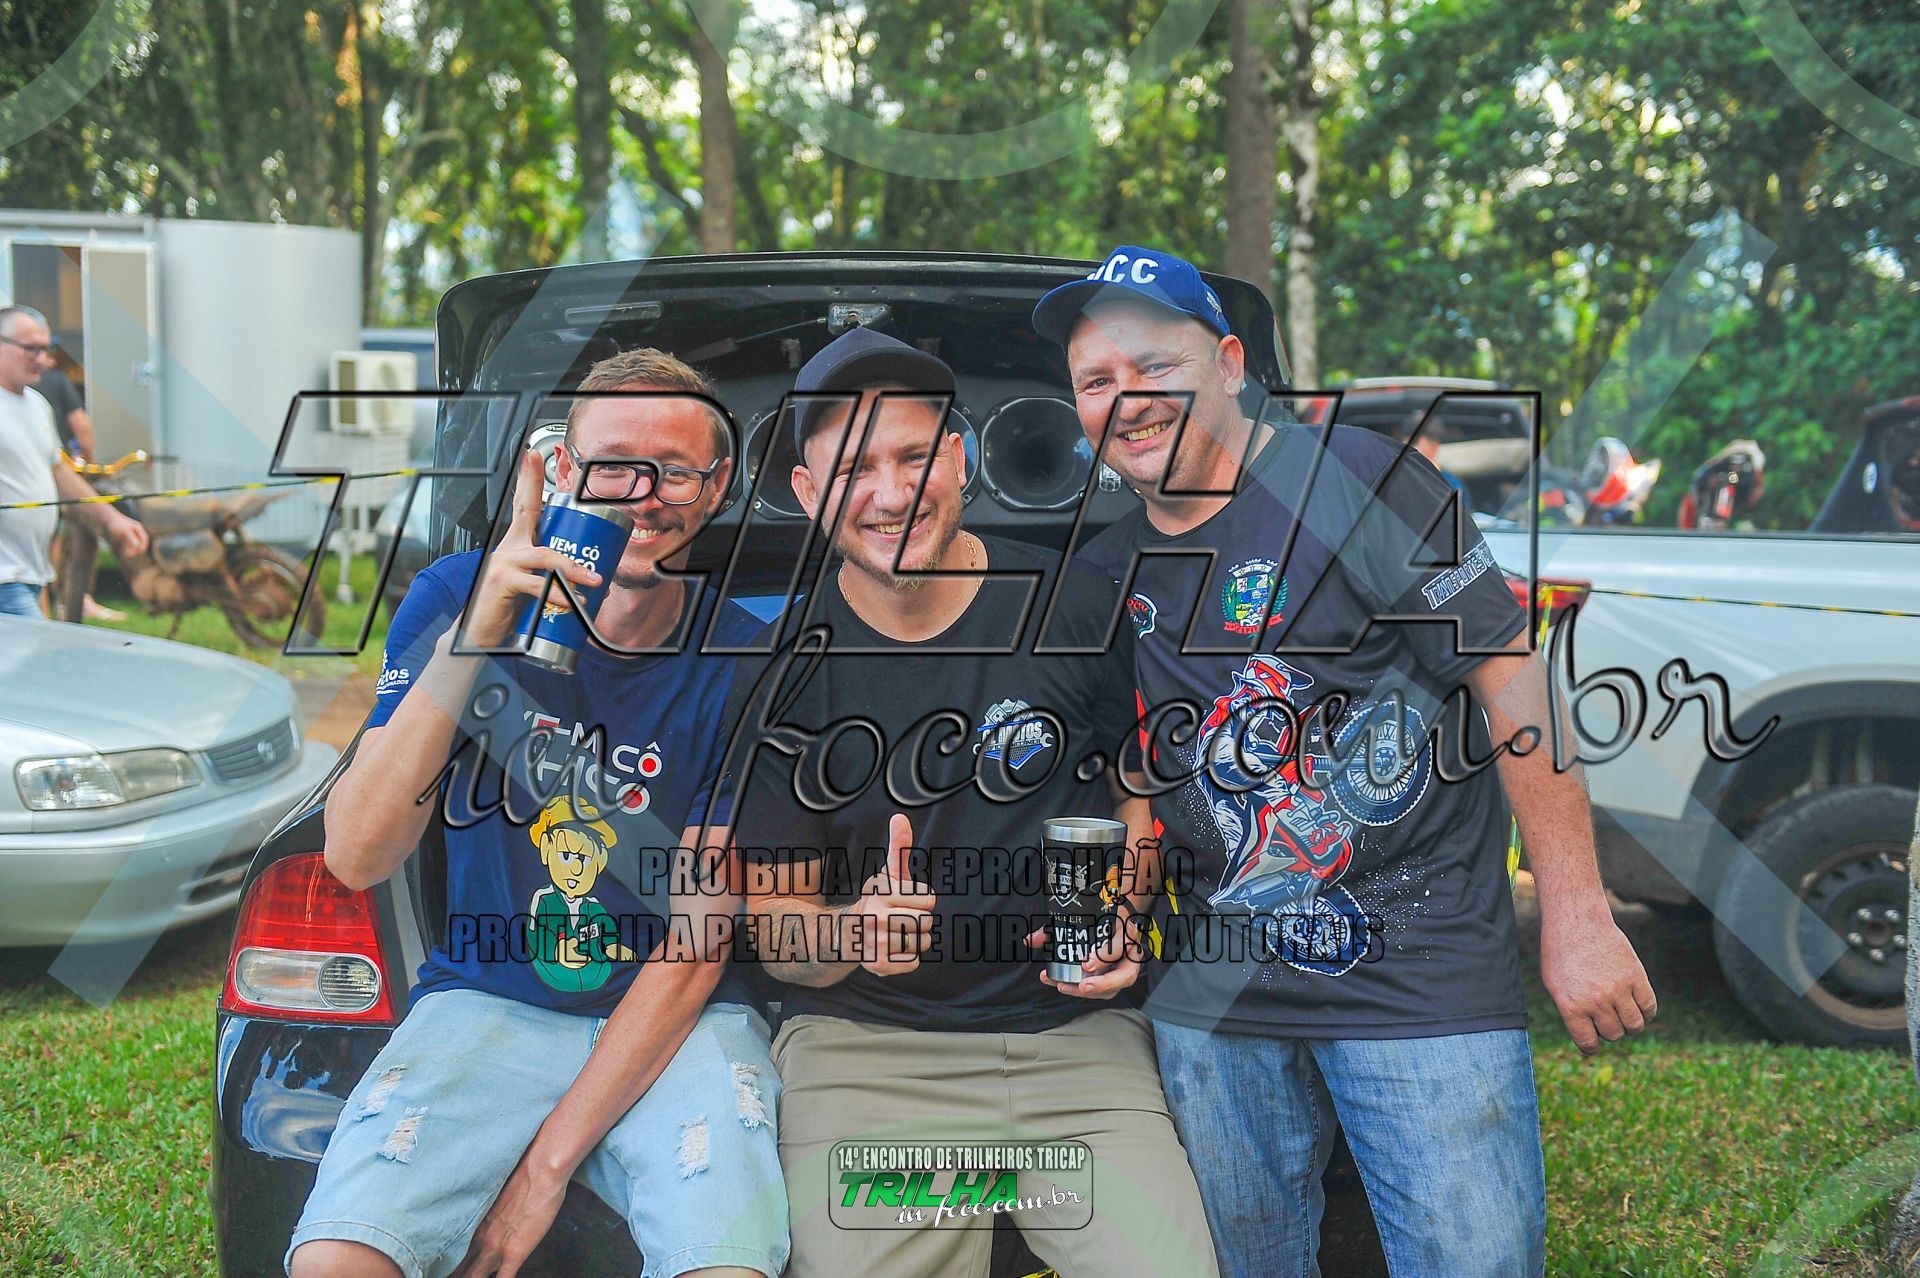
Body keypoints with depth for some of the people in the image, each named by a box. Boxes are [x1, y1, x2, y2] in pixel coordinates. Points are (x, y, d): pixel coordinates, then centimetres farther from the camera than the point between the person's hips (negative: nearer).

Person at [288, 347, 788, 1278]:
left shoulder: (739, 666, -7)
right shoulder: (457, 596, -3)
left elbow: (701, 940, -7)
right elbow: (355, 859, -13)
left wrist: (548, 1163, -13)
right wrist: (474, 637, -25)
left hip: (676, 1023, -1)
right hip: (485, 1000, 1)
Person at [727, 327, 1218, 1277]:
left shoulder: (1075, 607, 0)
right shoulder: (785, 670, 0)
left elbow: (1144, 785, 14)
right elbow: (775, 930, 2)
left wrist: (1122, 914, -5)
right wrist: (850, 935, -20)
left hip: (1077, 1035, 1)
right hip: (862, 1046, 0)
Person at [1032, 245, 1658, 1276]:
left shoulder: (1352, 480, -9)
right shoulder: (1107, 571, 10)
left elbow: (1511, 682, -11)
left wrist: (1576, 917, -13)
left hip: (1419, 968, -5)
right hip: (1212, 996, 6)